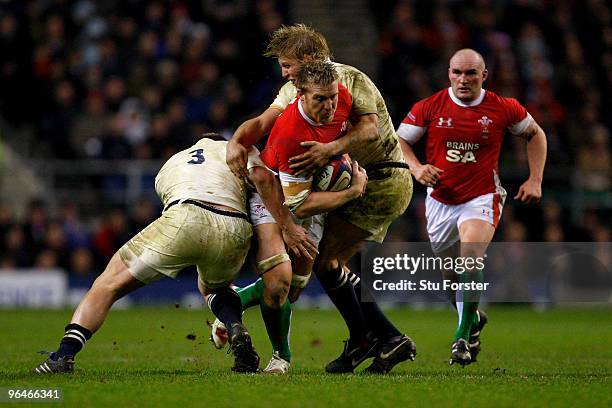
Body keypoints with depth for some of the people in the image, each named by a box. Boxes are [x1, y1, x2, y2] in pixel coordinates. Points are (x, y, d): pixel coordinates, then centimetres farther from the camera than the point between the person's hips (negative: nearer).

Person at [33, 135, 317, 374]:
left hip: (185, 219, -1)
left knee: (108, 285, 9)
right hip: (234, 232, 1)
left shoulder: (171, 164, 40)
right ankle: (237, 331, 4)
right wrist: (287, 227, 11)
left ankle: (64, 355, -8)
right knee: (213, 287, 35)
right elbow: (263, 178, 10)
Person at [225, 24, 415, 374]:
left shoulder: (350, 79, -15)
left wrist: (330, 149, -43)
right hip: (364, 182, 9)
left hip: (385, 180, -9)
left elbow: (371, 129, -28)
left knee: (324, 257, -12)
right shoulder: (295, 90, 10)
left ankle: (362, 339, -1)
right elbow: (263, 122, -2)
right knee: (332, 264, 6)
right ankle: (391, 339, 8)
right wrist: (236, 142, -23)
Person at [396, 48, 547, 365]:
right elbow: (399, 140, 4)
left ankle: (462, 337, -19)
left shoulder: (503, 108, -5)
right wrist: (416, 168, -15)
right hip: (440, 201, 3)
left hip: (482, 198, -2)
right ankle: (474, 320, 42)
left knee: (471, 254, -28)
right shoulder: (429, 107, -5)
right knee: (451, 276, 11)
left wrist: (535, 179, 4)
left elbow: (535, 134, 12)